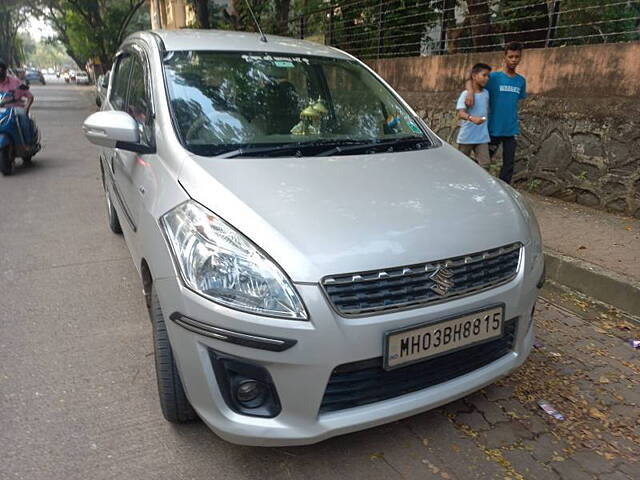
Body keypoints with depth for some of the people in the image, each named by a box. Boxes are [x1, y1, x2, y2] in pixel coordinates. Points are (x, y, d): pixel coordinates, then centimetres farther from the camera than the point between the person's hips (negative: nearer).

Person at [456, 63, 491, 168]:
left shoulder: (486, 93, 9)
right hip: (466, 137, -5)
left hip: (482, 137, 5)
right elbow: (460, 113, -24)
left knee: (484, 164, -4)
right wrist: (472, 118, -41)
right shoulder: (466, 94, -11)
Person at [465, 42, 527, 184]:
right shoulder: (494, 77, -6)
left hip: (511, 130, 4)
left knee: (509, 164, 7)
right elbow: (470, 81, -7)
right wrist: (470, 93, -27)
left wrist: (516, 120, 13)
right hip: (494, 129, -4)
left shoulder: (521, 81, 7)